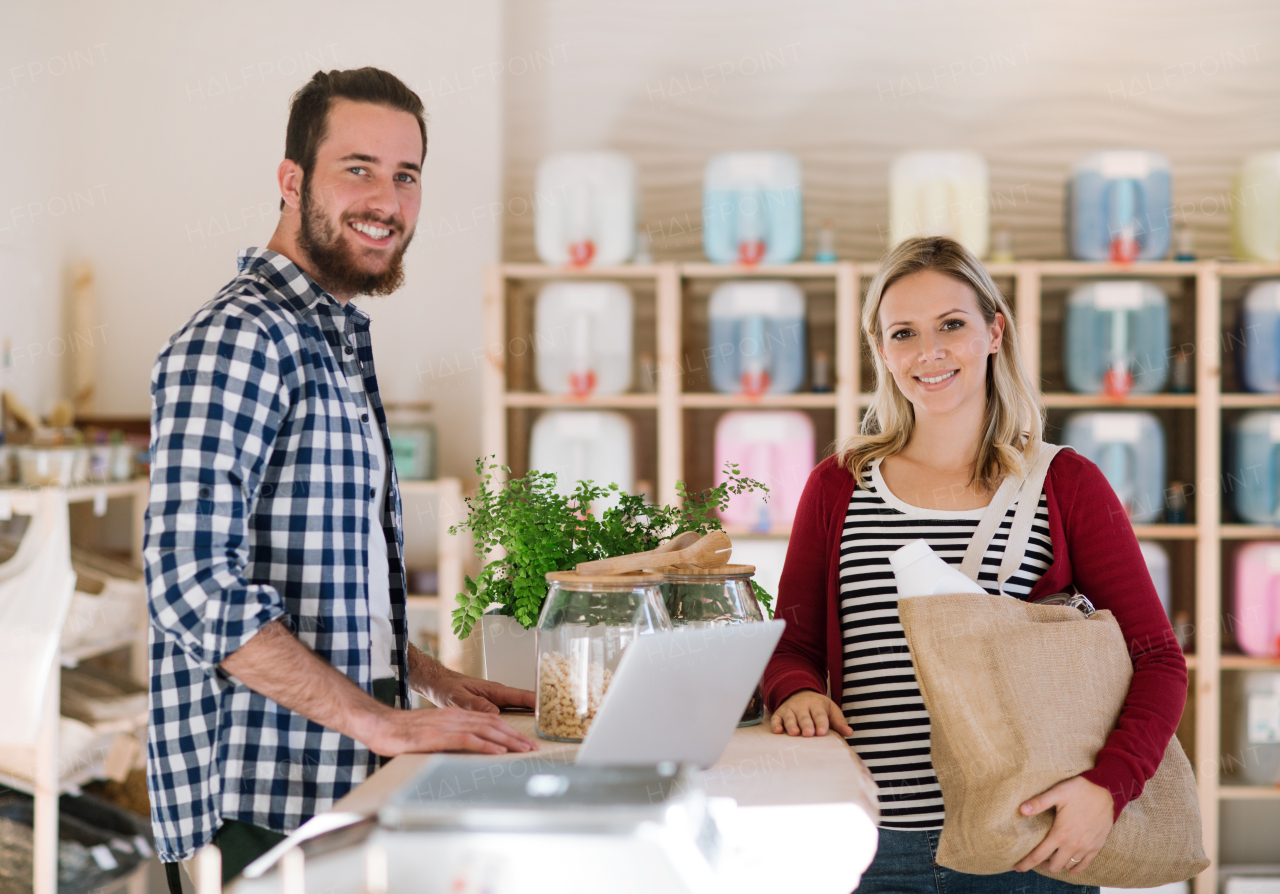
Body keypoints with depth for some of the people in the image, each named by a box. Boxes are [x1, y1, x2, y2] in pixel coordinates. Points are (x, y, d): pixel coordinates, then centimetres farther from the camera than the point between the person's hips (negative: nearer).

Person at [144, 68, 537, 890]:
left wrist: (432, 682, 14)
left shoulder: (338, 337, 16)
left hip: (343, 787, 9)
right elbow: (195, 584, -23)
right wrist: (380, 721, -22)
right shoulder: (238, 339, -14)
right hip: (257, 800, -9)